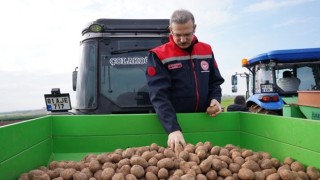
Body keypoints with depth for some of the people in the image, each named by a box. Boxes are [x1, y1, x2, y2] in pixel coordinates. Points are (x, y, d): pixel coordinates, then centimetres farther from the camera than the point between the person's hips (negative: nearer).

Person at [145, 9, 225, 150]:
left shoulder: (206, 50, 4)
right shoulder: (158, 56, -11)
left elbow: (215, 82, 14)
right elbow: (159, 96, -21)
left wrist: (215, 98, -7)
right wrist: (173, 128, -32)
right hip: (171, 122, -4)